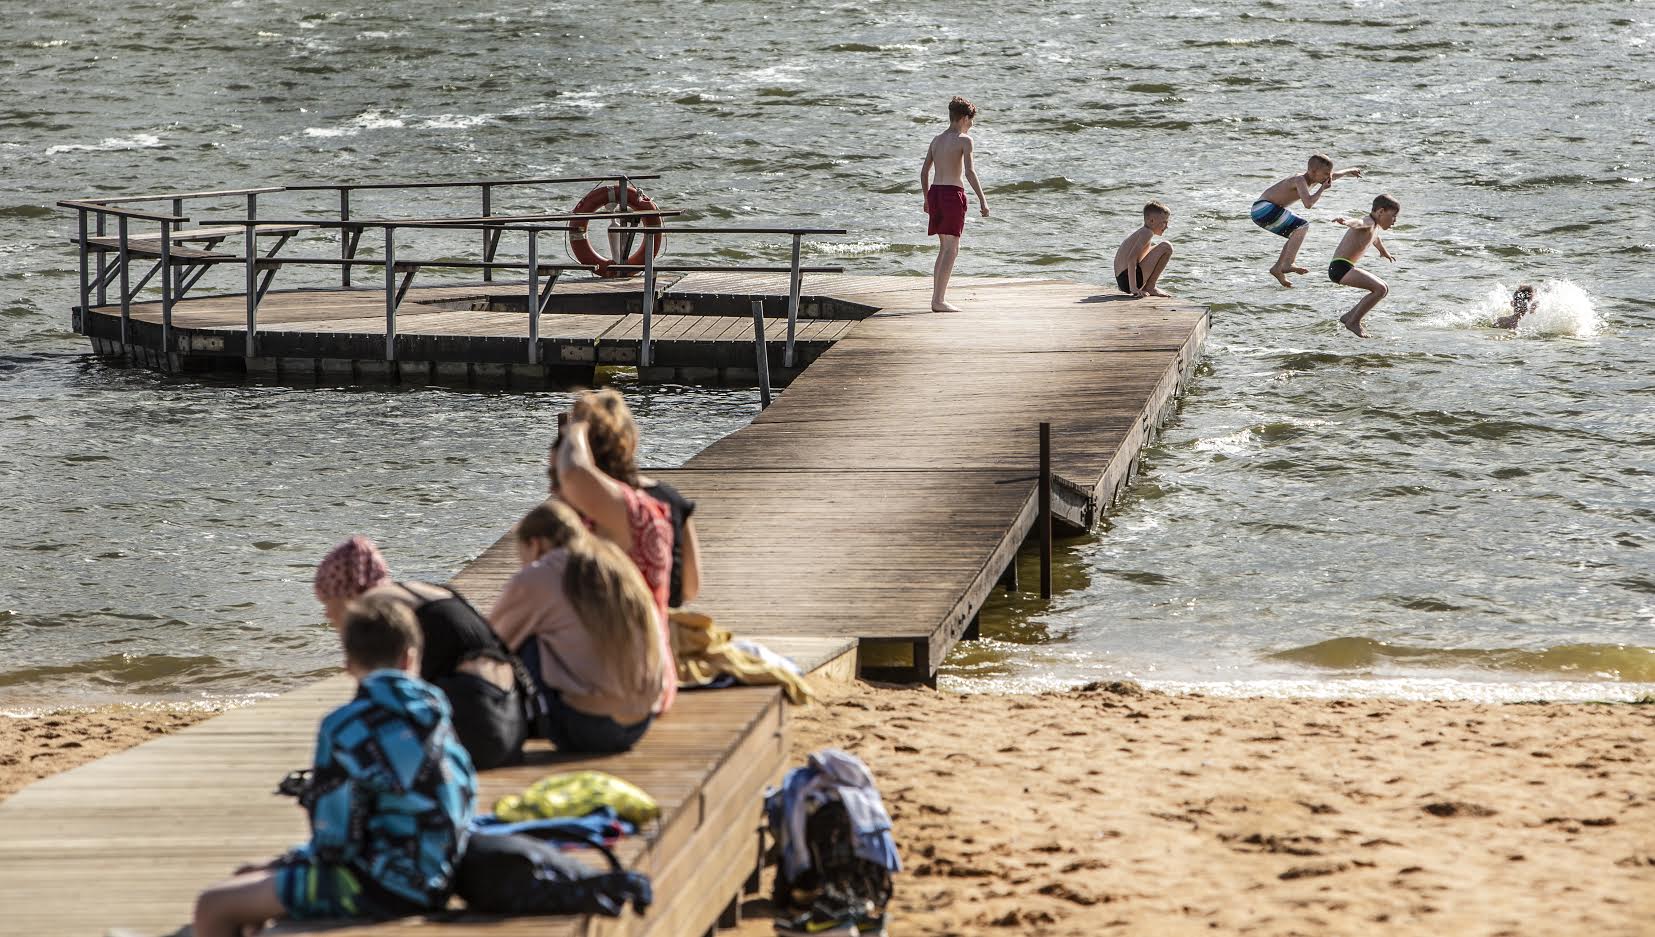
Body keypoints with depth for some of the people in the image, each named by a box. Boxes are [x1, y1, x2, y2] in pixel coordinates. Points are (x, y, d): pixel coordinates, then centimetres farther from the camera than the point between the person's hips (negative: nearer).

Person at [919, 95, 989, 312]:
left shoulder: (937, 139, 15)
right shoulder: (964, 140, -6)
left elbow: (924, 170, 17)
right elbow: (970, 172, -16)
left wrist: (927, 199, 26)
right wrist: (982, 200, -14)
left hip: (935, 191, 8)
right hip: (953, 192, -8)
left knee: (944, 248, 16)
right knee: (952, 249, -6)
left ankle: (937, 298, 15)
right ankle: (939, 300, -13)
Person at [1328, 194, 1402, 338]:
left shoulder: (1375, 227, 20)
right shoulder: (1368, 221, -11)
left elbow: (1376, 239, 44)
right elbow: (1358, 223, -36)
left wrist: (1385, 252, 64)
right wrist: (1347, 222, -60)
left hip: (1345, 268, 11)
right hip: (1340, 267, -11)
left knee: (1383, 289, 19)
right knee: (1380, 289, -21)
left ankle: (1349, 317, 19)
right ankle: (1353, 322, -13)